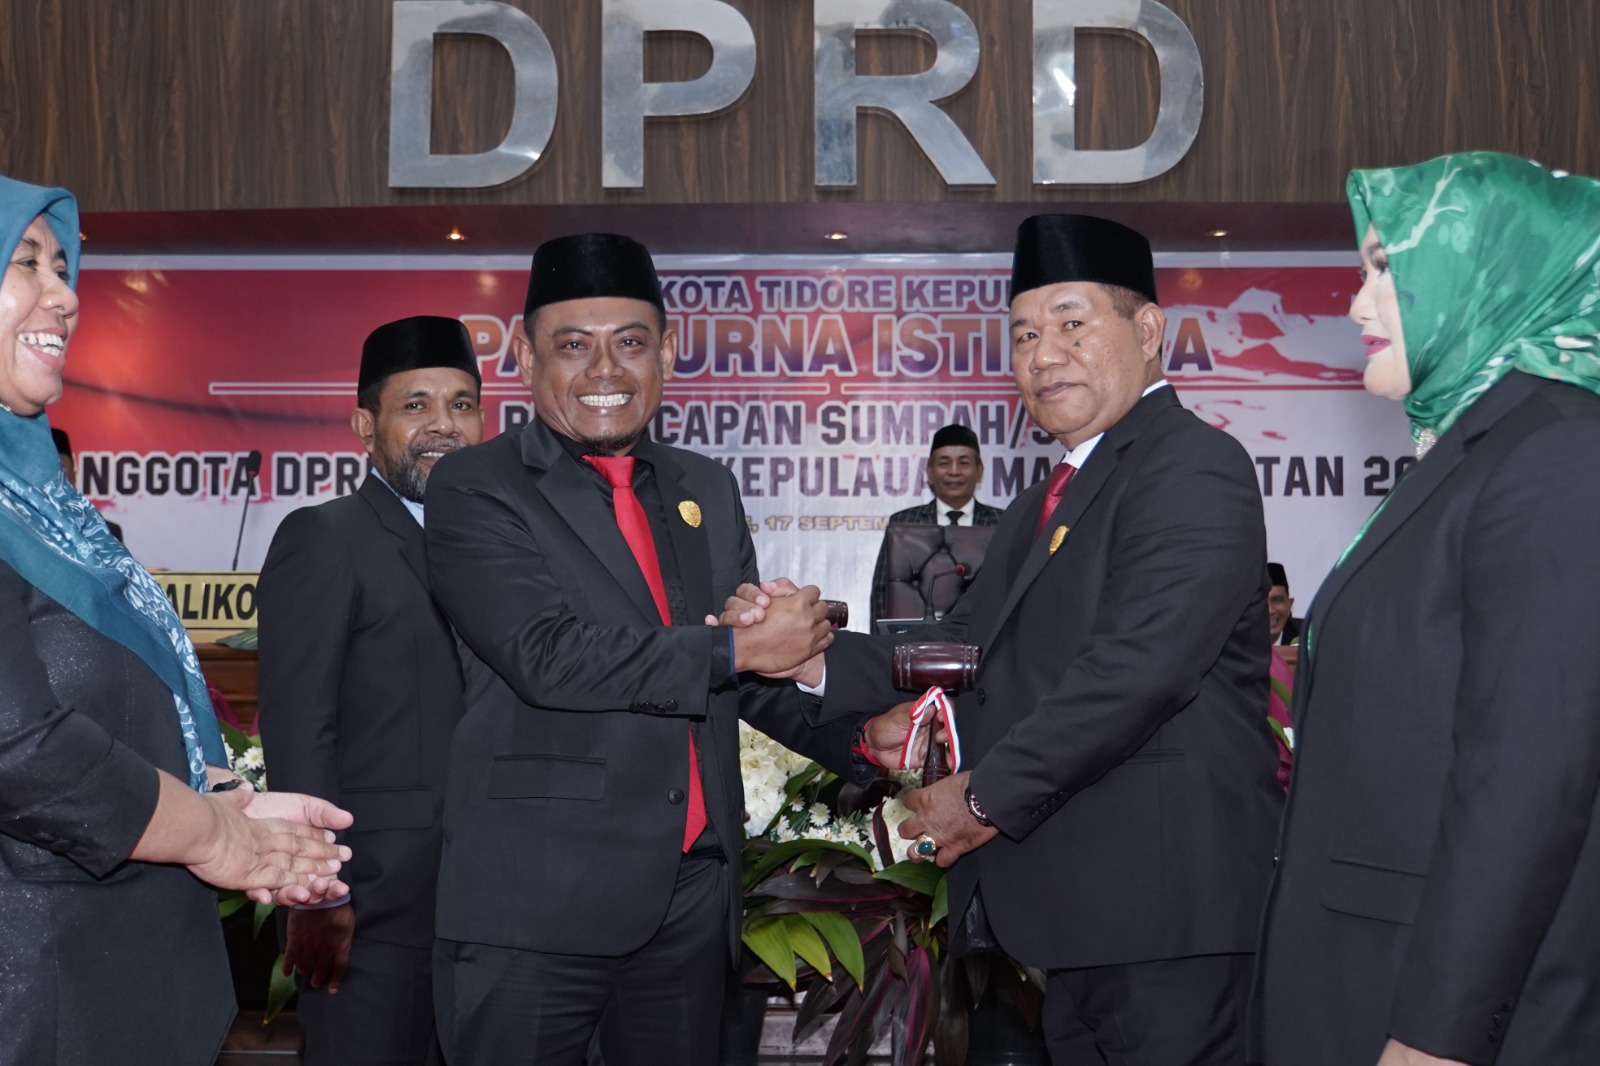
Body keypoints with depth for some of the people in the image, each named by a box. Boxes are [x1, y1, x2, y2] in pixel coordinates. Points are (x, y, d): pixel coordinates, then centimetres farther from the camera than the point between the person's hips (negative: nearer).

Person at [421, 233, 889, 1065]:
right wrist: (732, 650, -14)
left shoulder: (707, 490, 13)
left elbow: (754, 666, 18)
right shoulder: (474, 490, -5)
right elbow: (547, 655, -20)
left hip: (693, 895, 6)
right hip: (537, 905, -5)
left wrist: (866, 744, 4)